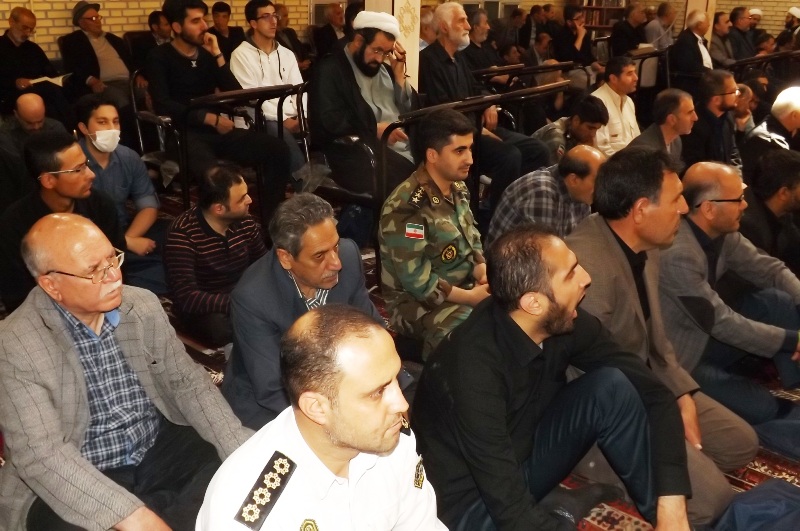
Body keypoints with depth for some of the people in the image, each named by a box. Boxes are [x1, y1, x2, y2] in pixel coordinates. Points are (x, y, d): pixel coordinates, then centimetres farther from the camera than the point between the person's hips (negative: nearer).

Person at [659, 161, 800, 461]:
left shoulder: (722, 234, -5)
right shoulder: (678, 254, -31)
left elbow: (769, 269, 5)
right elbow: (721, 323, -26)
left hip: (710, 335, 8)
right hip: (680, 361, -8)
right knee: (767, 410, -18)